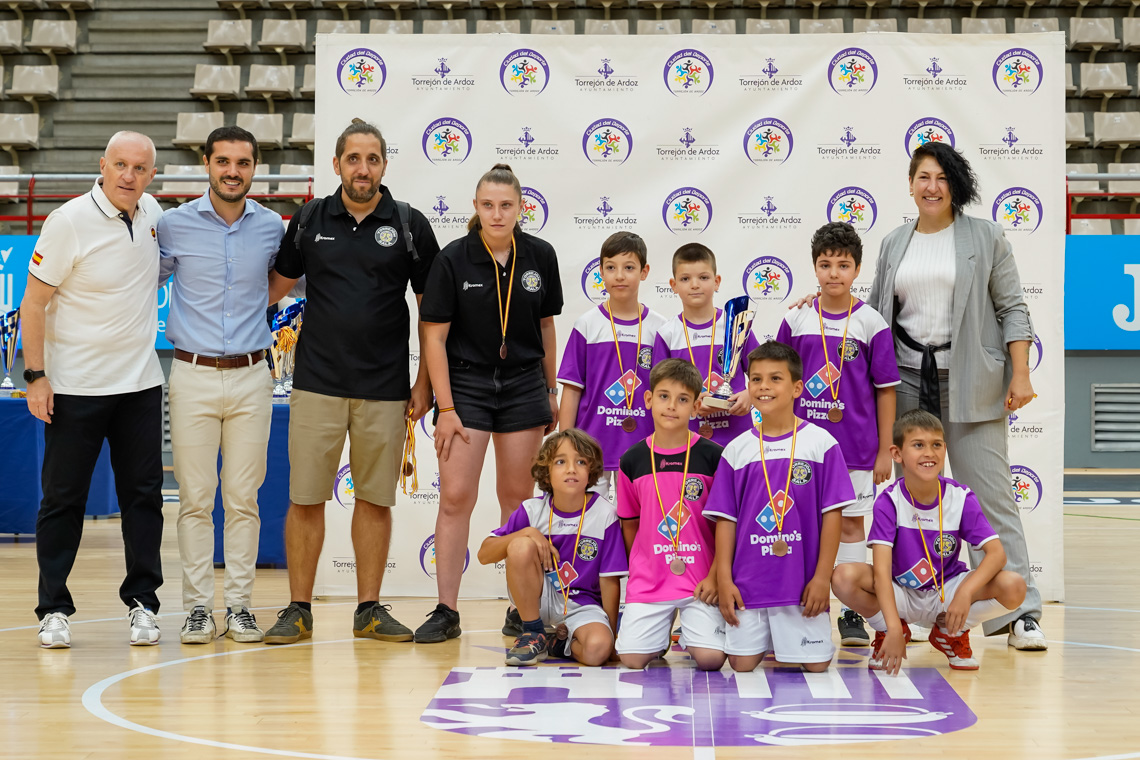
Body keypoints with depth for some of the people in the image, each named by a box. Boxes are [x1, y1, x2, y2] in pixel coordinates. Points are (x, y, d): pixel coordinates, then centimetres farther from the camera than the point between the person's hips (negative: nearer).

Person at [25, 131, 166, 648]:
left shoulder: (152, 213, 3)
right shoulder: (69, 222, -13)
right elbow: (34, 302, -9)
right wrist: (36, 375, -13)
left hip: (140, 382, 5)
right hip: (74, 386, -5)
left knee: (144, 496, 6)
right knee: (63, 499, 2)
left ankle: (142, 602, 14)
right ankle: (54, 609, 10)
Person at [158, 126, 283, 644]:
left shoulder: (271, 227, 5)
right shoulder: (174, 225, 0)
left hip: (251, 377, 1)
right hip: (194, 375, -1)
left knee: (243, 499, 4)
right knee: (195, 498, 0)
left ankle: (240, 605, 11)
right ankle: (198, 606, 6)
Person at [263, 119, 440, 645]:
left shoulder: (409, 225, 2)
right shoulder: (309, 221, 5)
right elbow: (275, 286, 17)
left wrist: (424, 383, 2)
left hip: (385, 388, 0)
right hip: (317, 383, 0)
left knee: (376, 499, 6)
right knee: (305, 499, 1)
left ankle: (369, 609, 16)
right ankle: (299, 609, 11)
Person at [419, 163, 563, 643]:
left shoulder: (539, 256, -1)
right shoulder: (453, 259, -10)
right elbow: (435, 337, -8)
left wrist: (551, 392, 13)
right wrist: (445, 409, -11)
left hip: (524, 387, 2)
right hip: (466, 385, -2)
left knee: (518, 498, 9)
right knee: (455, 497, -6)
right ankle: (446, 612, 1)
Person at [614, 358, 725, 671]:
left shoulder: (712, 456, -3)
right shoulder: (632, 460, 4)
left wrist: (715, 576, -7)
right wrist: (641, 572, 9)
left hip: (701, 581, -2)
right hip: (648, 583, 2)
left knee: (710, 658, -18)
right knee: (632, 658, -11)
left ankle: (691, 633, 17)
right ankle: (659, 633, 22)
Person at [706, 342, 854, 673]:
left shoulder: (821, 443, -2)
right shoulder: (737, 450, 4)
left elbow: (832, 515, -3)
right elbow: (725, 518, 5)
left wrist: (822, 577, -7)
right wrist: (724, 579, -2)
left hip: (802, 583, -2)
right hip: (748, 583, 2)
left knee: (816, 665, -2)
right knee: (742, 665, 0)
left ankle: (784, 642, 26)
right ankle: (763, 640, 29)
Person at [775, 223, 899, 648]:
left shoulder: (871, 324, -3)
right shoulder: (796, 321, 3)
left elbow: (885, 390, 0)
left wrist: (884, 452, 0)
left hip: (855, 447, -2)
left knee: (851, 524, 4)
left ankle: (852, 617, 12)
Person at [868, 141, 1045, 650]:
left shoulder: (985, 237, 4)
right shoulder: (893, 244, 14)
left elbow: (1012, 309, 1)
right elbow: (874, 316, 18)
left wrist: (1020, 374, -6)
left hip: (969, 386, -3)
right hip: (907, 382, 3)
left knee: (991, 496, -6)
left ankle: (1019, 612, -5)